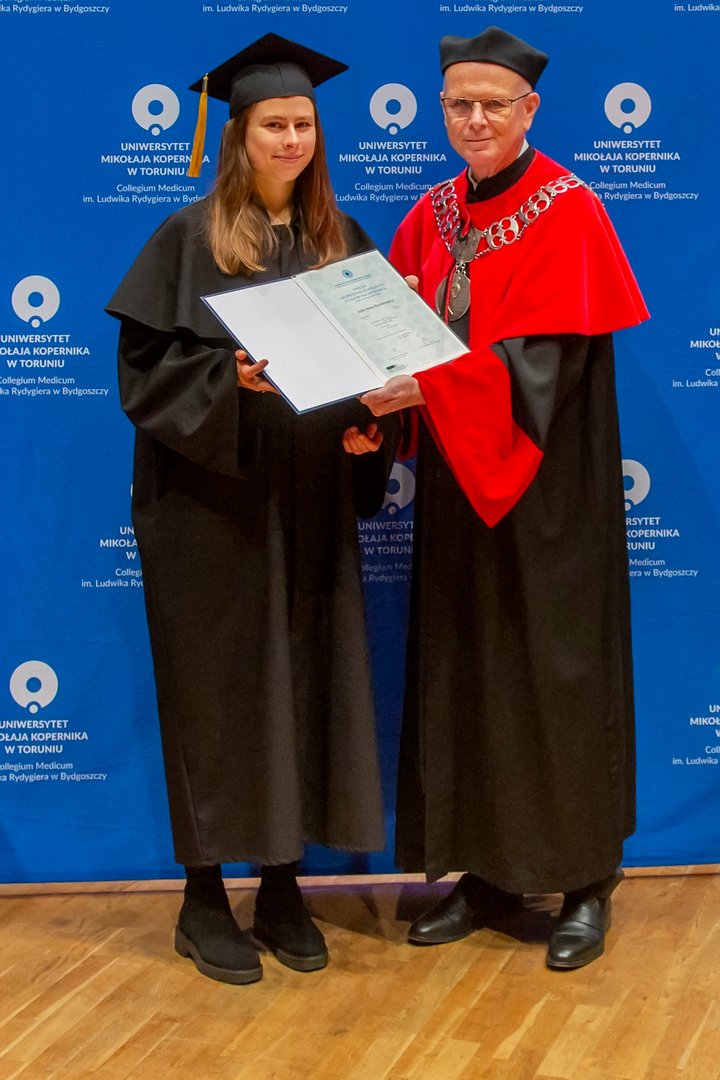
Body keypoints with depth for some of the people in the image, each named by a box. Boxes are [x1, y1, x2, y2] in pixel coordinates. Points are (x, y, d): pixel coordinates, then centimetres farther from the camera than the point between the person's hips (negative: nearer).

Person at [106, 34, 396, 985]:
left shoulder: (341, 242, 11)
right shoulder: (189, 238, -1)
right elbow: (147, 365, -6)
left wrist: (367, 427, -6)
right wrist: (230, 378, -22)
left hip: (311, 503, 4)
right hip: (212, 503, -4)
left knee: (306, 680, 5)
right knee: (218, 685, 1)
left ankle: (283, 887, 19)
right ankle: (205, 898, 14)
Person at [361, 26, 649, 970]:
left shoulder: (569, 211, -8)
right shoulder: (431, 216, 10)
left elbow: (545, 361, -18)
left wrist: (424, 387, -27)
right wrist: (379, 399, -12)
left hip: (544, 486, -5)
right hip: (455, 482, 6)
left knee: (558, 672, 1)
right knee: (464, 671, 8)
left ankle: (586, 882, 15)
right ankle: (487, 870, 21)